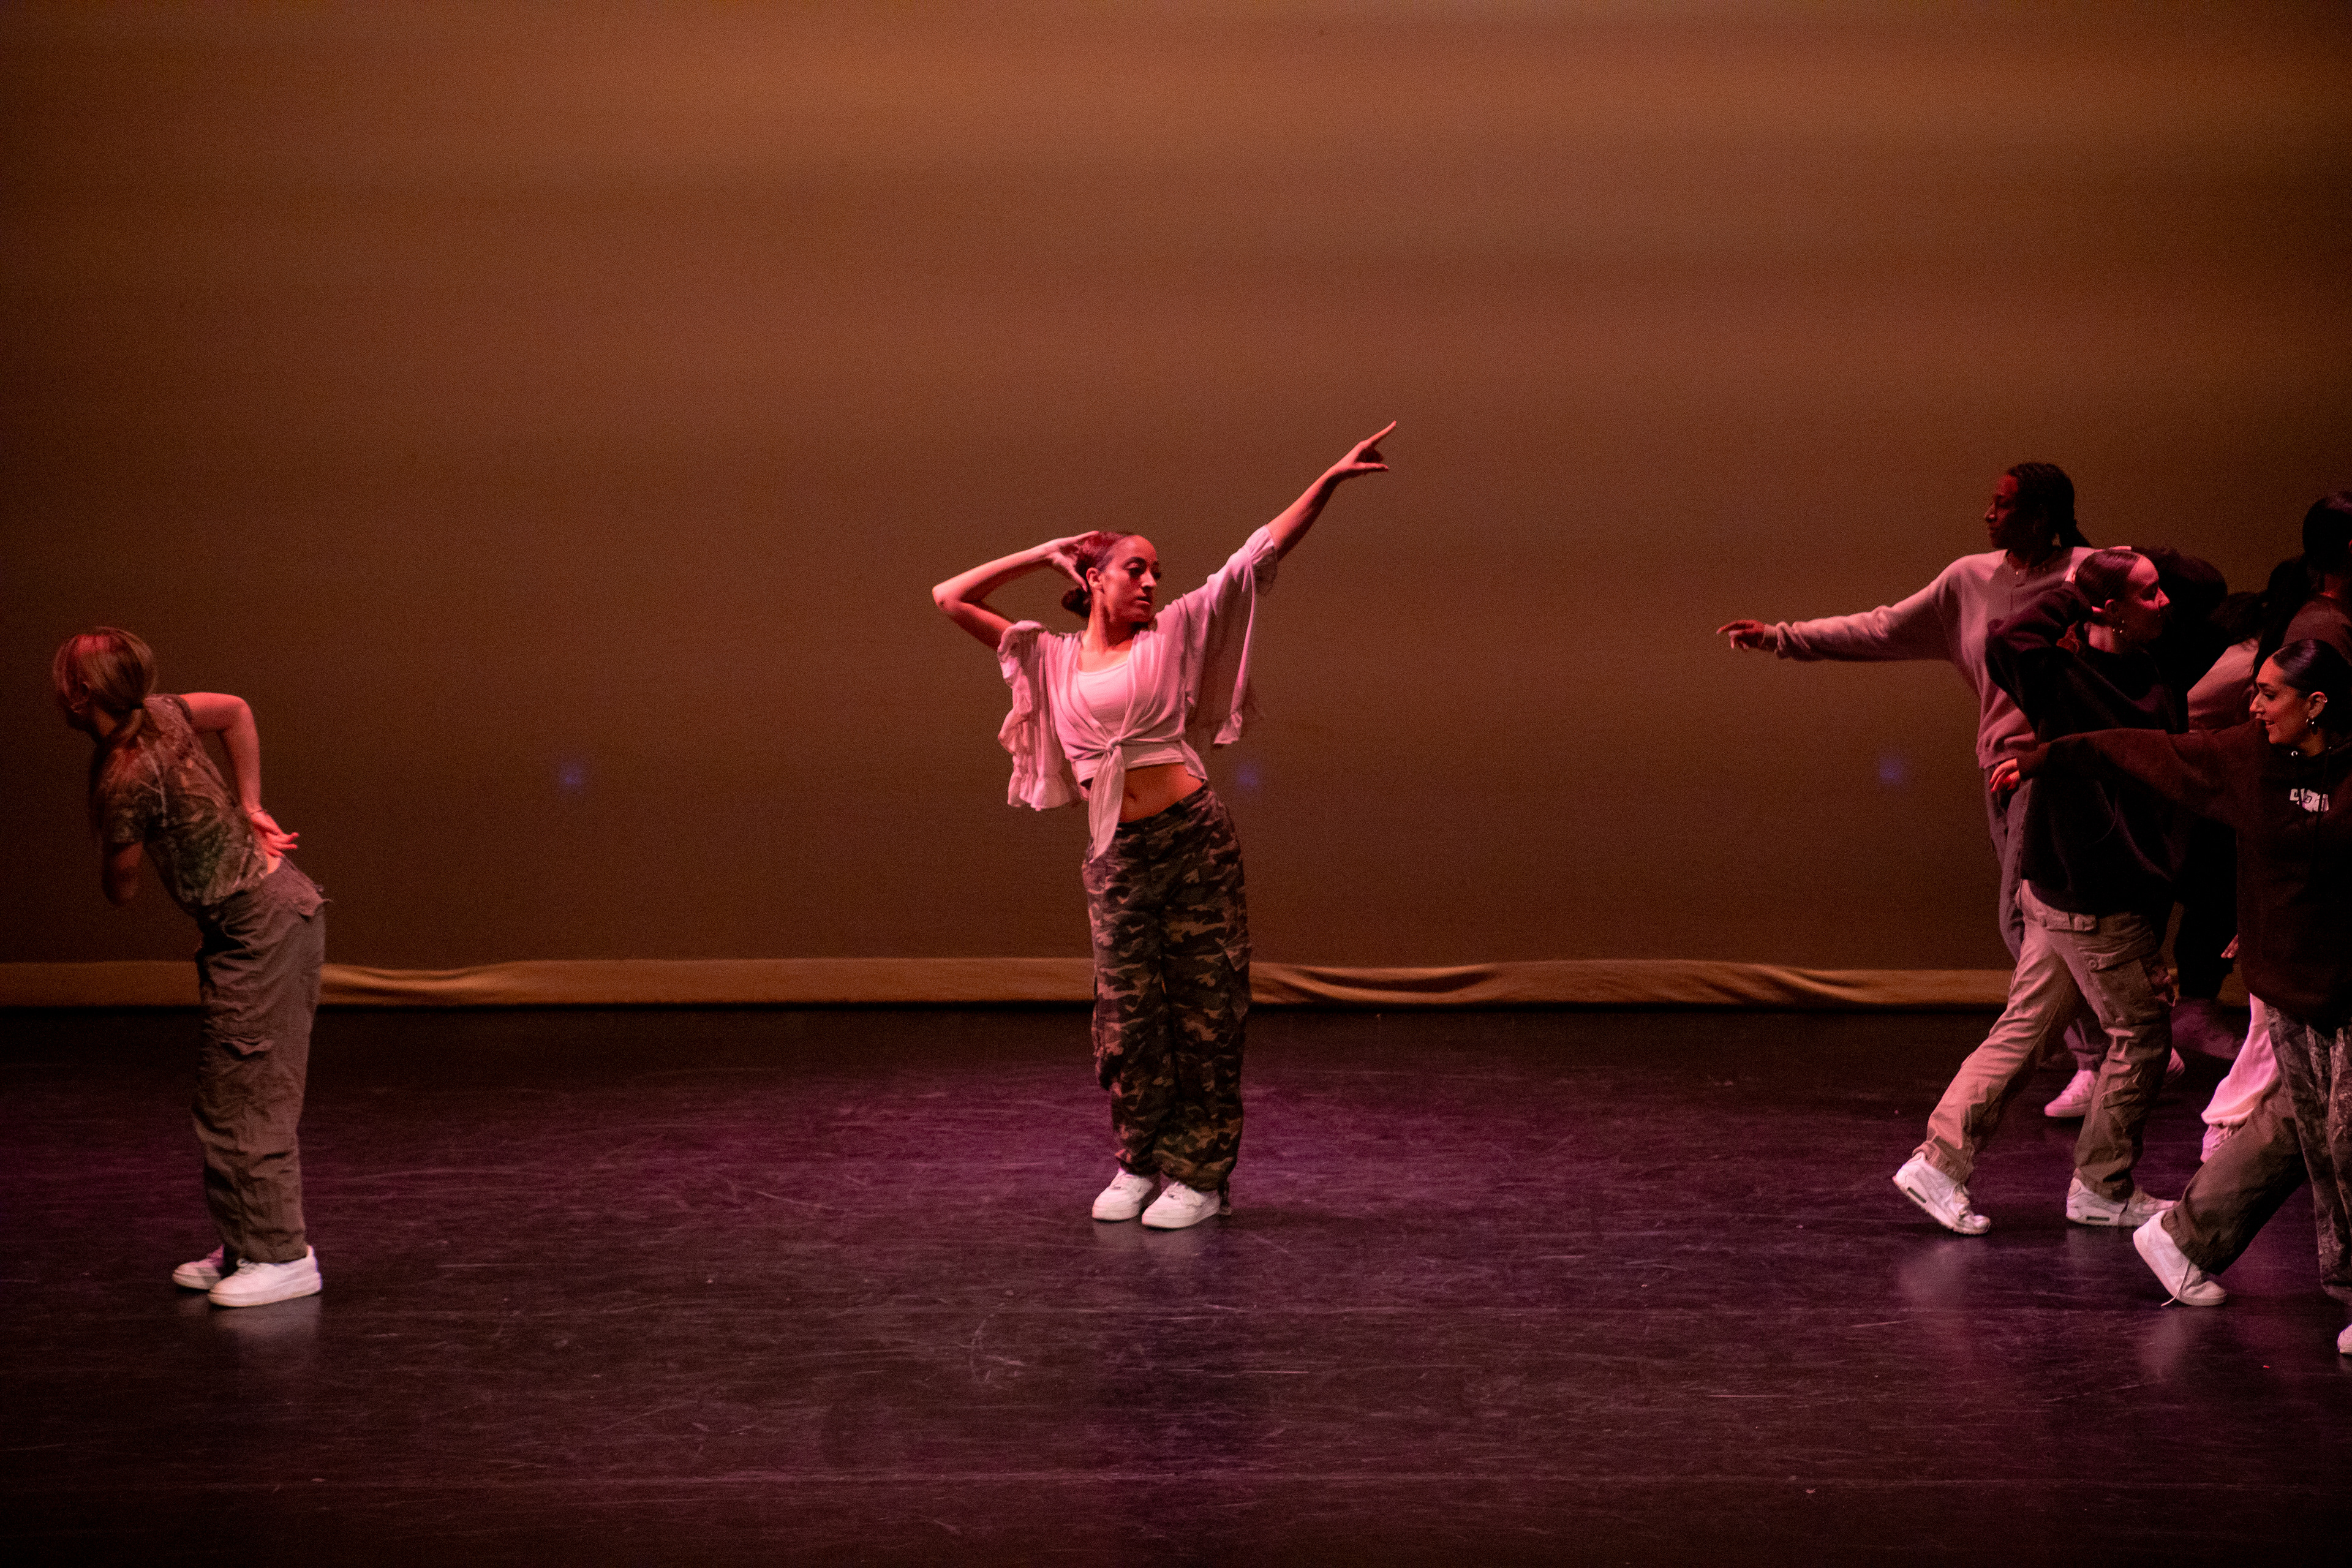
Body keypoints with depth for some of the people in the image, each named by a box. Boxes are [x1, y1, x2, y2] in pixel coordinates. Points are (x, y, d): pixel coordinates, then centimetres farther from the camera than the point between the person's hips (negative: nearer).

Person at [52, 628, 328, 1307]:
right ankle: (245, 1248, 20)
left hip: (261, 926, -10)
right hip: (278, 905, 10)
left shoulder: (126, 780, -22)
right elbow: (236, 710, 21)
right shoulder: (159, 713, 1)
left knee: (246, 1098, -5)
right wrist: (249, 808, 19)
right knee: (225, 1097, 14)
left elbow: (121, 891, -9)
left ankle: (283, 1256, 0)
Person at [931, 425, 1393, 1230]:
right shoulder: (1051, 657, 13)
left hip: (1193, 835, -2)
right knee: (1128, 1017, 7)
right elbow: (953, 597, 14)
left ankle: (1198, 1175, 9)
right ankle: (1140, 1163, 24)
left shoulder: (1172, 634, 8)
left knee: (1204, 1010, 1)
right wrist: (1045, 554, 13)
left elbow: (1259, 556, 4)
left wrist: (1329, 481, -3)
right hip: (1113, 854, 2)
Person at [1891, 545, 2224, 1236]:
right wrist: (2072, 595, -26)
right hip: (2092, 901, -8)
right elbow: (2006, 645, -39)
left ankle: (1939, 1162, 11)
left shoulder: (2158, 665, 3)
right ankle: (2103, 1188, 18)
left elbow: (2208, 588, 13)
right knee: (2140, 1035, 5)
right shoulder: (2069, 682, -20)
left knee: (2026, 1029, 10)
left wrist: (2141, 560, -2)